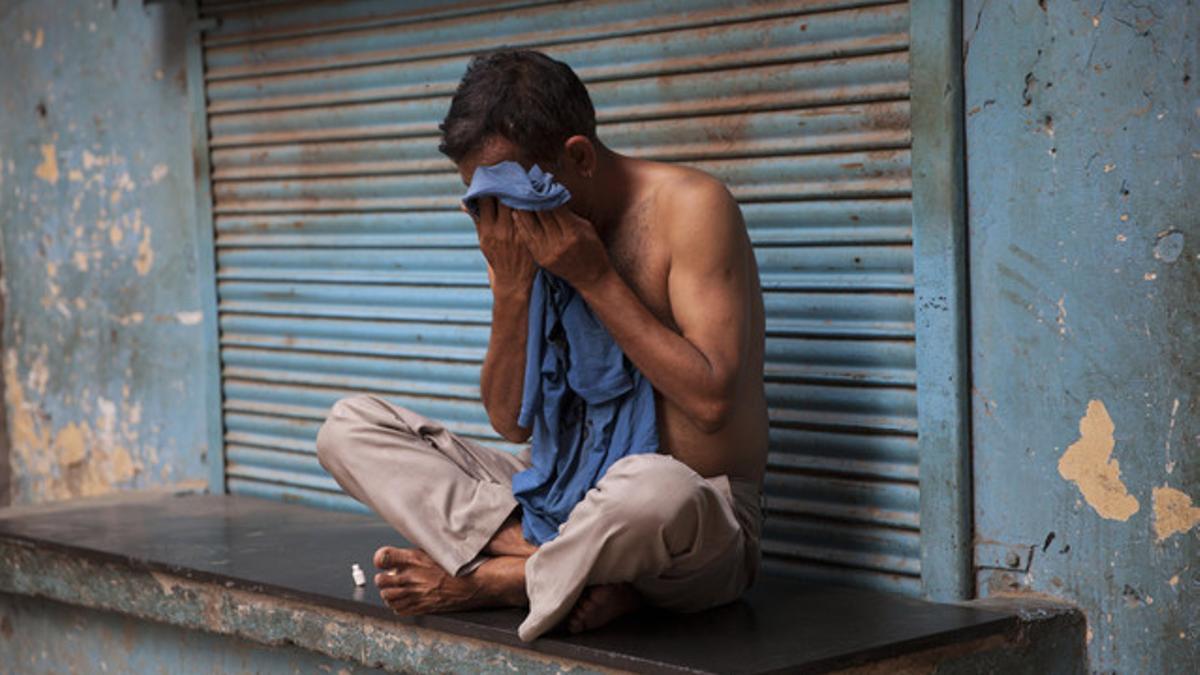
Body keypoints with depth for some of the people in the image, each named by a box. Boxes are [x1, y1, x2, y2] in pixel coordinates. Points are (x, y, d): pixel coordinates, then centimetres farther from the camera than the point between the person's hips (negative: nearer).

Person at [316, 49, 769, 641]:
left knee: (653, 491, -45)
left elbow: (712, 401, -19)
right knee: (349, 425, -3)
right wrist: (511, 287, -11)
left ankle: (482, 580, -13)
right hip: (574, 500, 6)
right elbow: (512, 421, 4)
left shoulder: (689, 207, -12)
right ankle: (571, 565, -21)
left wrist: (595, 278, -19)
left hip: (707, 515, -6)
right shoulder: (522, 235, 5)